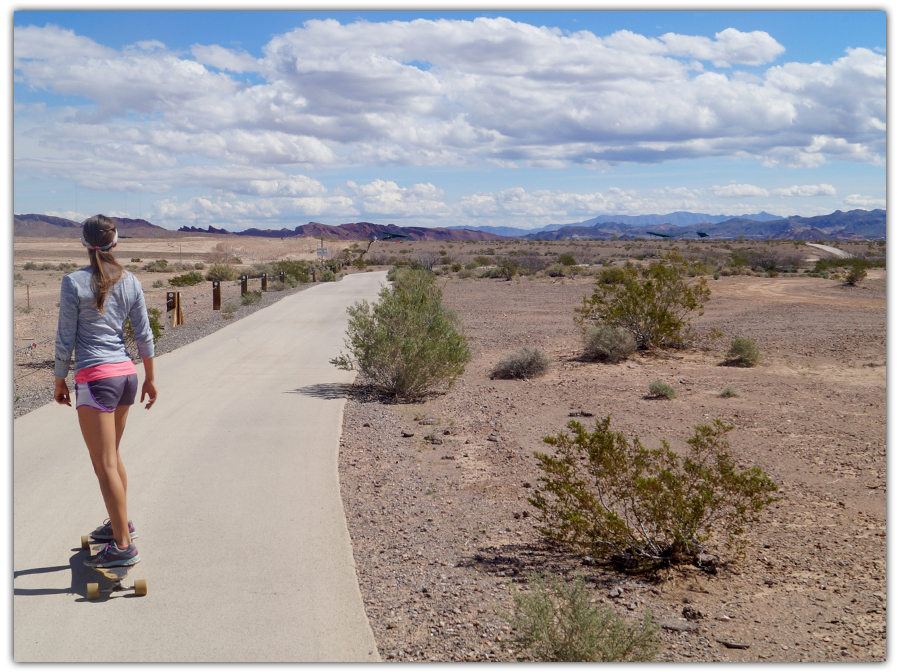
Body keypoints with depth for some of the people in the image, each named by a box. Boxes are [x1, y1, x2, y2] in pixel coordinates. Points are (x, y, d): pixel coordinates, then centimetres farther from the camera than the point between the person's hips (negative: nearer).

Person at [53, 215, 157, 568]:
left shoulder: (74, 282, -9)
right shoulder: (130, 282, 5)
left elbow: (66, 340, -6)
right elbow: (144, 335, 7)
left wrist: (60, 380, 6)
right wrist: (150, 379, 16)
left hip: (96, 379, -6)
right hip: (126, 373, 6)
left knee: (104, 464, -2)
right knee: (111, 454, 23)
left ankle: (123, 545, 0)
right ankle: (120, 522, 35)